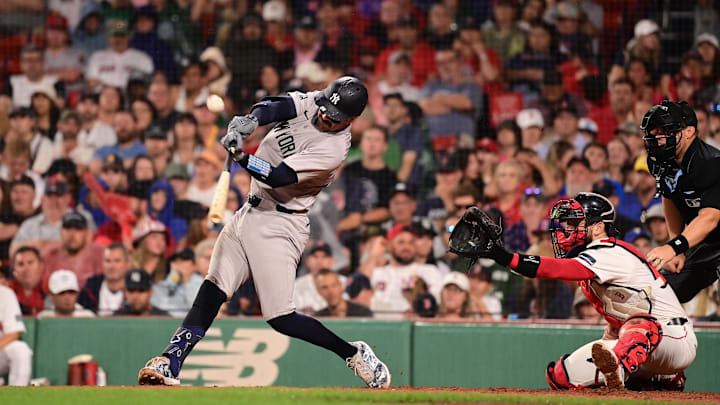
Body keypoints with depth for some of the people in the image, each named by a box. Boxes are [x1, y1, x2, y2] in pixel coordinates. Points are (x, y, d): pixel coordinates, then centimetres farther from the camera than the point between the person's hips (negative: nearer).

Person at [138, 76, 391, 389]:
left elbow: (277, 177, -26)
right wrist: (248, 121, -35)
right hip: (251, 210, 7)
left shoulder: (334, 148, -20)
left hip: (279, 225, -7)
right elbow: (272, 107, -14)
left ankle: (354, 353, 7)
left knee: (281, 319, -11)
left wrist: (240, 156, -40)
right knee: (211, 292, -5)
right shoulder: (311, 102, 2)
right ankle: (170, 364, -10)